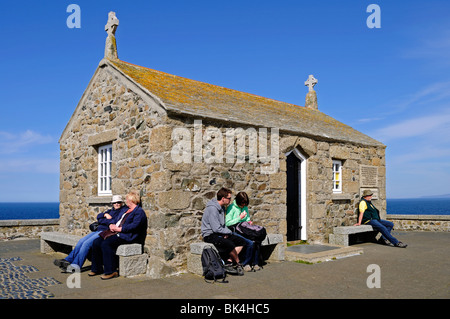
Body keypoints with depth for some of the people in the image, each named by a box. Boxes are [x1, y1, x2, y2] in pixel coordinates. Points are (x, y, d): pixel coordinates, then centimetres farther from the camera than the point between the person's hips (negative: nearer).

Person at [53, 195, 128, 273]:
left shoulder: (124, 210, 3)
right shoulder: (111, 210, 29)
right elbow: (98, 216, 21)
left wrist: (102, 220, 0)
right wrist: (105, 215, -1)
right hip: (98, 230, 8)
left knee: (87, 243, -22)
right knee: (81, 241, -9)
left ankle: (75, 265, -21)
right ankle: (68, 260, -10)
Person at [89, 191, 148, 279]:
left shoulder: (139, 212, -5)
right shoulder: (126, 211, 27)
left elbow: (134, 225, -19)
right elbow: (116, 220, 28)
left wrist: (119, 229, -17)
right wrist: (112, 225, 5)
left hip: (127, 236, -10)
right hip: (116, 233, 10)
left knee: (106, 244, -28)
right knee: (96, 242, -4)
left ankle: (111, 271, -22)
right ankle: (97, 268, 6)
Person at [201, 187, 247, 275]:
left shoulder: (222, 207, 11)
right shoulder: (212, 208, -20)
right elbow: (216, 228, -23)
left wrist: (227, 232, 0)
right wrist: (229, 232, -8)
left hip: (220, 233, 10)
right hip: (210, 235, -10)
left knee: (241, 241, -3)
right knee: (229, 244, -32)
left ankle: (229, 262, -10)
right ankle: (238, 264, -7)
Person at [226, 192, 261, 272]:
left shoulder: (245, 207, 12)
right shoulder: (231, 208, -8)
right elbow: (227, 223, -12)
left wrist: (249, 221, 3)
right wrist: (240, 218, -14)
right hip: (234, 231, -6)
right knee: (250, 243, -28)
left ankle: (255, 264, -10)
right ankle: (245, 264, -10)